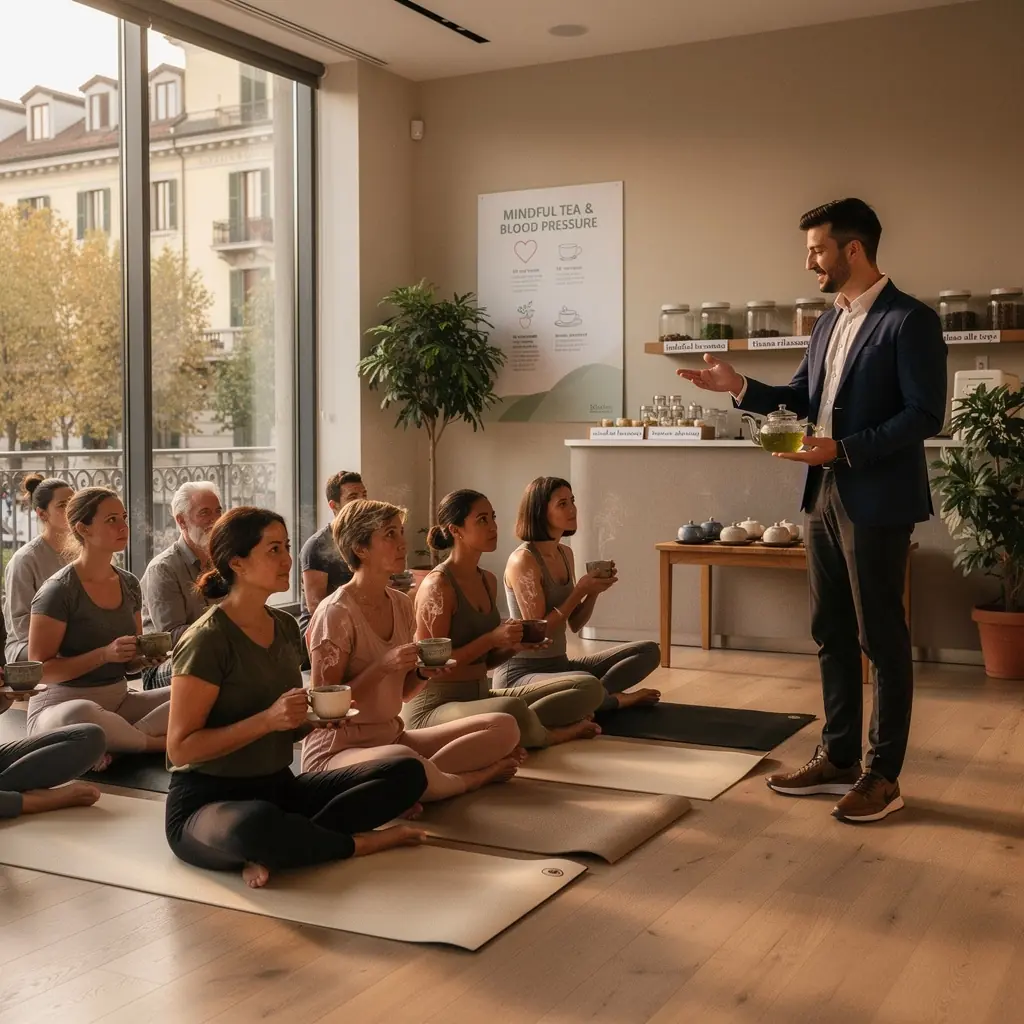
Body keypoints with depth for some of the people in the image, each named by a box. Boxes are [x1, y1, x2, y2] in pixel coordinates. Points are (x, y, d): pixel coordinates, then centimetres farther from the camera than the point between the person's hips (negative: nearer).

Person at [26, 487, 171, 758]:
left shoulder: (129, 584, 7)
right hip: (61, 705, -6)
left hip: (119, 700, 6)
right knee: (80, 714, -43)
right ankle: (158, 743, -18)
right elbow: (39, 670, -14)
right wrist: (104, 654, -24)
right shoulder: (58, 591, -13)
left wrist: (147, 658, -7)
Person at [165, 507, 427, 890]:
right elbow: (180, 749, -16)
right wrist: (268, 719, -24)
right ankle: (361, 842, -15)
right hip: (206, 802, -7)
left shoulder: (285, 627, 8)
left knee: (408, 772, -8)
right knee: (257, 823, -44)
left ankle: (276, 851, -20)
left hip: (278, 788, 8)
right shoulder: (208, 639, -14)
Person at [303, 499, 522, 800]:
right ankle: (471, 778, -12)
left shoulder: (401, 605, 7)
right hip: (336, 751, -7)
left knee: (505, 726, -5)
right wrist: (383, 667, -23)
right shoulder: (336, 613, -15)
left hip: (393, 738, 7)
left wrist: (423, 673, -7)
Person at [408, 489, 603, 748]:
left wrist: (516, 645, -2)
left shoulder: (488, 580, 12)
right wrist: (492, 638, -19)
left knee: (589, 687, 0)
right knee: (512, 709, -41)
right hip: (435, 707, -8)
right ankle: (553, 734, -8)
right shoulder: (437, 586, -14)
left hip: (481, 697, 8)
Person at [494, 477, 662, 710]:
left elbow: (575, 625, 13)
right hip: (521, 673, -9)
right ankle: (617, 698, -7)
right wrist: (579, 591, -17)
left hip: (559, 665, 9)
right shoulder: (523, 560, -16)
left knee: (649, 651, 1)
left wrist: (594, 590, -4)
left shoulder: (565, 553, 9)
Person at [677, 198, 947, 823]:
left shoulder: (910, 320, -12)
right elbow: (803, 398, 18)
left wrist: (843, 450, -22)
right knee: (832, 633, 14)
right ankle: (839, 758, 25)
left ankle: (884, 775, 12)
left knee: (882, 638, 1)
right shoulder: (829, 323, 14)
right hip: (826, 496, 8)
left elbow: (926, 416, -17)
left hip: (877, 499, -8)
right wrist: (741, 387, 3)